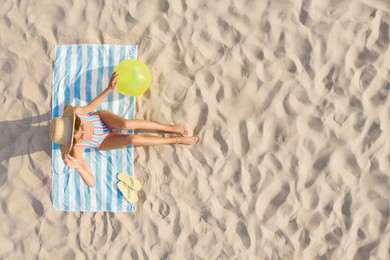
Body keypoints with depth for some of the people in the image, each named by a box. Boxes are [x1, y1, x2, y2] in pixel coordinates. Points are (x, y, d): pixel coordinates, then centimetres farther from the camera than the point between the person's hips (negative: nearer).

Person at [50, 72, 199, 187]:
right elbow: (92, 183, -41)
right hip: (102, 143, -1)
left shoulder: (74, 112, -33)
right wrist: (77, 167, -60)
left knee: (126, 124, -33)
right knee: (133, 139, -27)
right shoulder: (76, 150, -39)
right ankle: (177, 140, -6)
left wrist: (109, 89, -19)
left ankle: (169, 127, -13)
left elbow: (90, 107, -9)